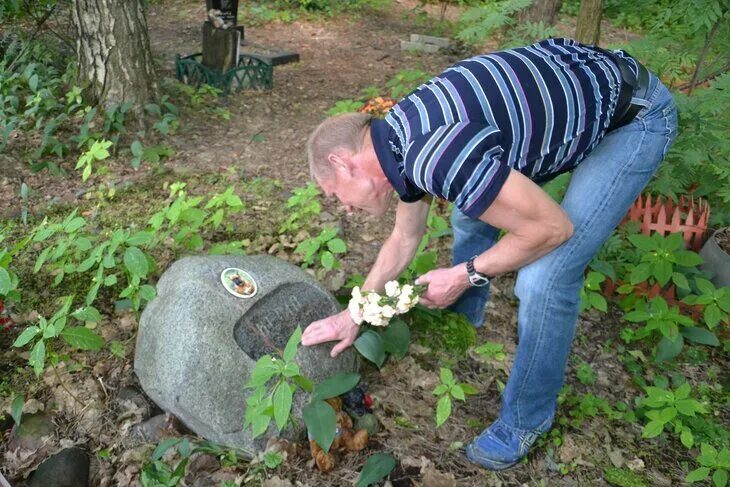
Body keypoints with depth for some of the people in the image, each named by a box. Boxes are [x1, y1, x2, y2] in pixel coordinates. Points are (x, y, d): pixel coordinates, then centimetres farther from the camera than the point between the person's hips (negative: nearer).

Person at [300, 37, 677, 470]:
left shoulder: (435, 155, -33)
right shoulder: (398, 138, -2)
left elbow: (553, 228, -25)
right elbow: (406, 236, 13)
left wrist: (466, 274, -12)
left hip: (634, 115, -9)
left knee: (545, 278, -16)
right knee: (473, 213, 14)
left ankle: (527, 418, 8)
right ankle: (461, 327, 39)